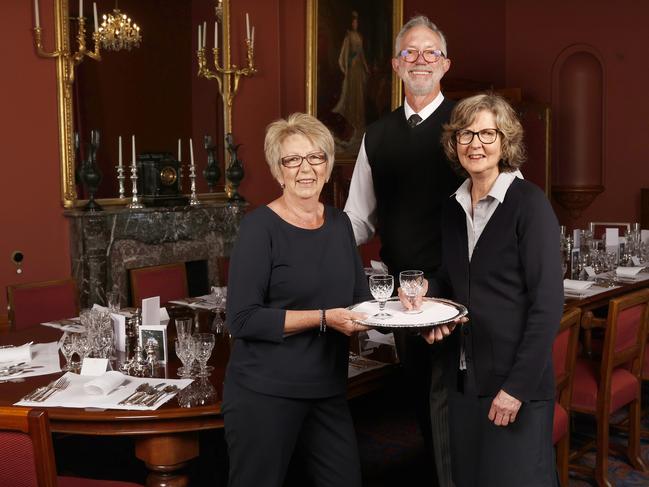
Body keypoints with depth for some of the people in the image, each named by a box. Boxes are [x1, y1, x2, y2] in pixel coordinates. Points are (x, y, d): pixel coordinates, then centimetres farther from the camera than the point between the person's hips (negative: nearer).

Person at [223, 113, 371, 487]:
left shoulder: (339, 223, 6)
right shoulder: (261, 227, -13)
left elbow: (360, 298, 11)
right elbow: (243, 319, -19)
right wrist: (323, 319, -23)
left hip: (328, 390, 6)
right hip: (265, 392, -5)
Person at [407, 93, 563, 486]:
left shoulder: (529, 204, -12)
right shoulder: (454, 208, 7)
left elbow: (548, 304, -15)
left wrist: (517, 386, -17)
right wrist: (428, 300, -4)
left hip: (516, 381, -6)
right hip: (464, 378, 6)